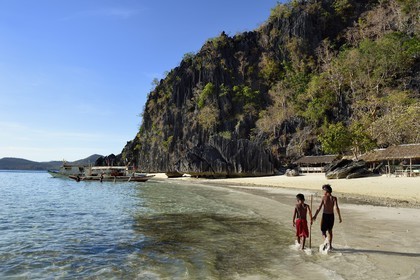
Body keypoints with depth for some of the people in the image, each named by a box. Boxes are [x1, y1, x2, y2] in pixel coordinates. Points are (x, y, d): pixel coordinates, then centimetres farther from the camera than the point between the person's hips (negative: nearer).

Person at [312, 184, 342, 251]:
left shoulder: (324, 197, -8)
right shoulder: (334, 198, -1)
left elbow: (320, 207, -13)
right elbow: (336, 208, -12)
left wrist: (315, 215, -11)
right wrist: (340, 217, -8)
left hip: (325, 215, -3)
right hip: (331, 216, 4)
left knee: (323, 230, 6)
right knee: (330, 230, 19)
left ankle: (327, 241, -21)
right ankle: (330, 245, 24)